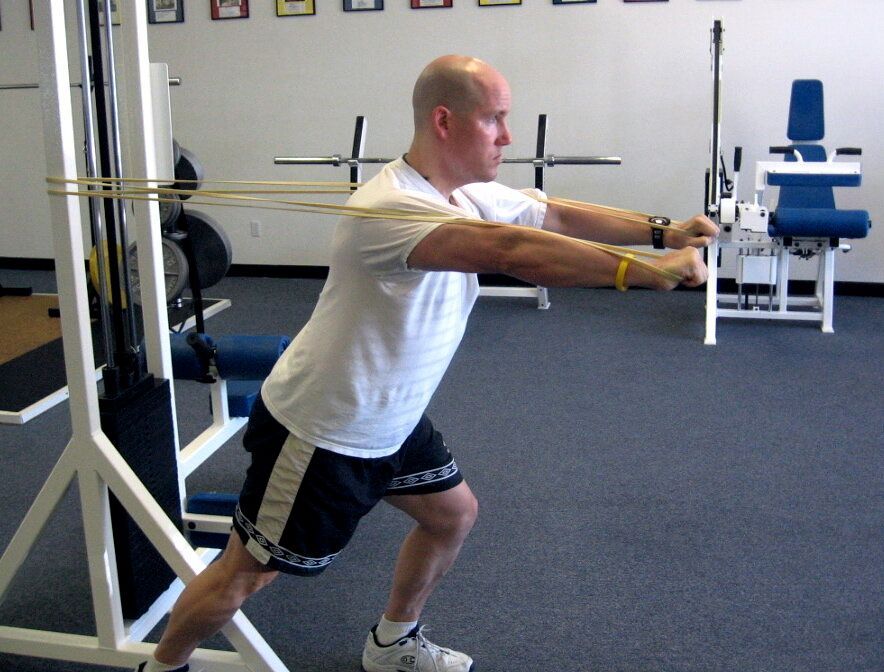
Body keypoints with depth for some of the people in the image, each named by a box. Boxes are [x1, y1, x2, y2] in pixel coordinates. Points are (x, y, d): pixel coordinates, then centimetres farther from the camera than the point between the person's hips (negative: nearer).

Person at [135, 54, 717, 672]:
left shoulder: (470, 196, -1)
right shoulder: (392, 207, -31)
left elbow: (556, 217, 7)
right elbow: (513, 252, -42)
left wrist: (662, 232, -3)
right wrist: (652, 272, -41)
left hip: (390, 421, 10)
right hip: (318, 431, -9)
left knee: (453, 514, 20)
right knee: (245, 574, 3)